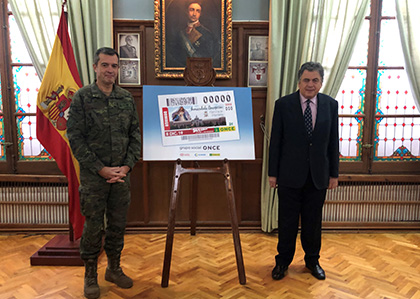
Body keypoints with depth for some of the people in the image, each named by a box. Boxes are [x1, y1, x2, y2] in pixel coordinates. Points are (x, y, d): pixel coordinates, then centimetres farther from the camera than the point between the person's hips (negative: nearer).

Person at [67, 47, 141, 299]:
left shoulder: (127, 98, 6)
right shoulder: (82, 97, -4)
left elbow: (135, 135, 7)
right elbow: (75, 137, -8)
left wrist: (126, 166, -5)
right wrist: (101, 169, -13)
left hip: (122, 174, 4)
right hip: (93, 175, -3)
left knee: (118, 224, 13)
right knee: (93, 226, 5)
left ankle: (114, 268, 31)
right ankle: (91, 275, 24)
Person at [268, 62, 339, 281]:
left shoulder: (331, 105, 2)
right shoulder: (283, 104, -5)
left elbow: (333, 141, 5)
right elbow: (275, 141, -3)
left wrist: (334, 173, 5)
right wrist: (272, 173, -3)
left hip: (318, 175, 2)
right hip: (290, 174, -2)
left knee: (313, 221, 14)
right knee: (287, 221, 8)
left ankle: (312, 260, 33)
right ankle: (282, 261, 27)